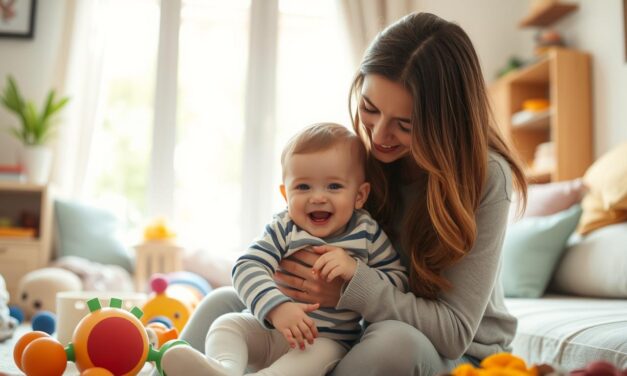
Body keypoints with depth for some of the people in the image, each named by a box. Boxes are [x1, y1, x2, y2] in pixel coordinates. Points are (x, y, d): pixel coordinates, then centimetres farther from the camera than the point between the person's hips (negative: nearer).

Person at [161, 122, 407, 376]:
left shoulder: (368, 234, -5)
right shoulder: (283, 230, -6)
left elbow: (399, 283, -5)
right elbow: (247, 268, -20)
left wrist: (355, 271, -25)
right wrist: (276, 307, -40)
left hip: (329, 341, -2)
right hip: (268, 329, 2)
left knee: (322, 352, -33)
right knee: (227, 324, -18)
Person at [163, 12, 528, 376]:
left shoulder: (484, 175, -20)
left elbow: (455, 329, -21)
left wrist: (351, 289, -34)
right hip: (366, 336, 4)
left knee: (394, 339, -37)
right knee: (223, 304, -11)